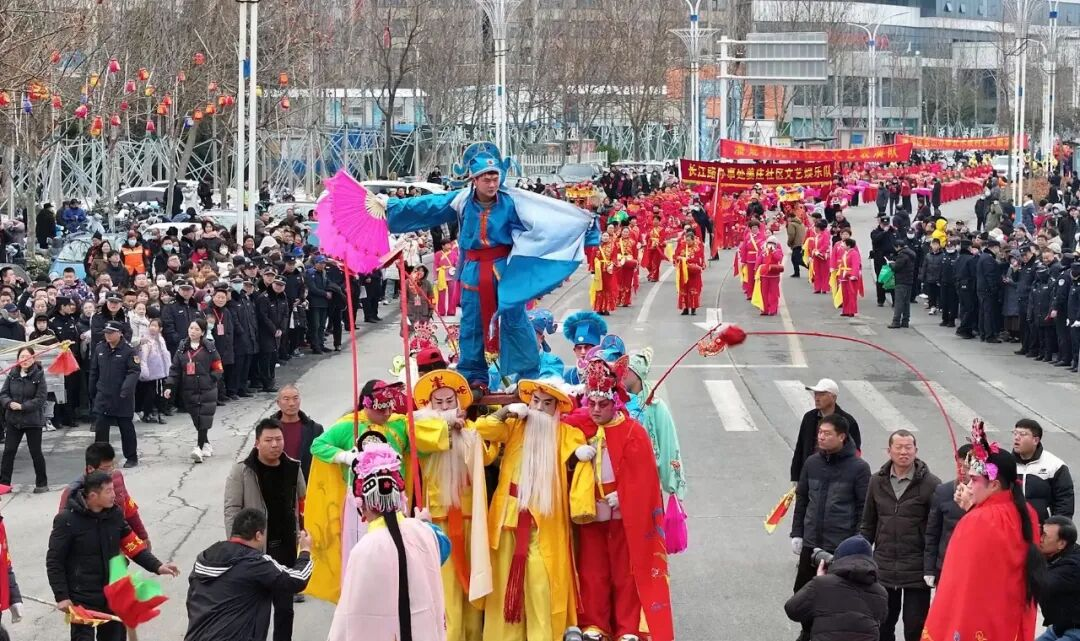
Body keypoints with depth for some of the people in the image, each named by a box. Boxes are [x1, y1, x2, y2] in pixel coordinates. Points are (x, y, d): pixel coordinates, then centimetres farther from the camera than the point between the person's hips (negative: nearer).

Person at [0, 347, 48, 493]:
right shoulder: (12, 375, 2)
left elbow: (41, 398, -14)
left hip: (33, 420, -3)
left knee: (36, 452, 6)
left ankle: (42, 483, 19)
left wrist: (22, 406, -21)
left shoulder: (38, 376, -9)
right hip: (13, 420, 3)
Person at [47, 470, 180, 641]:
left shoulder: (115, 514, 1)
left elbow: (133, 545, 9)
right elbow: (54, 561, -10)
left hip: (113, 596, 6)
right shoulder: (68, 520, -15)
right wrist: (61, 597, -14)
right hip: (82, 599, -6)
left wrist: (156, 566, -2)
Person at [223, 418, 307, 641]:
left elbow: (302, 505, 11)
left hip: (285, 549, 3)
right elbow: (232, 510, -10)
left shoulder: (293, 468, 2)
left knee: (284, 606, 8)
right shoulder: (242, 471, -11)